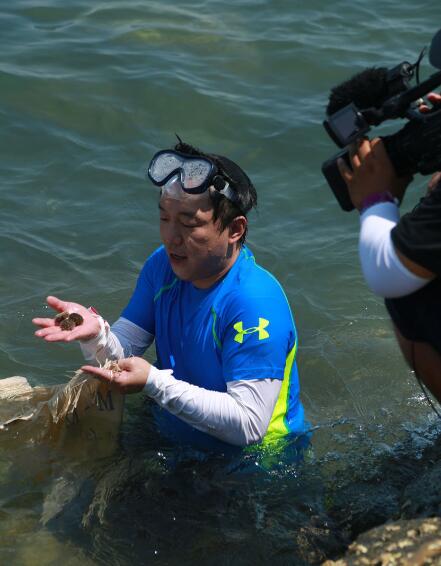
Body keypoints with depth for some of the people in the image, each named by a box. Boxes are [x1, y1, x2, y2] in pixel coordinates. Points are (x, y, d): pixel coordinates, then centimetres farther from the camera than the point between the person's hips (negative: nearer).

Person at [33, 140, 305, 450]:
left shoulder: (255, 304, -27)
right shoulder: (164, 265, -3)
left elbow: (249, 426, -31)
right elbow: (120, 359, -3)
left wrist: (154, 382, -34)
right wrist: (96, 334, -26)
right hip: (171, 435, 6)